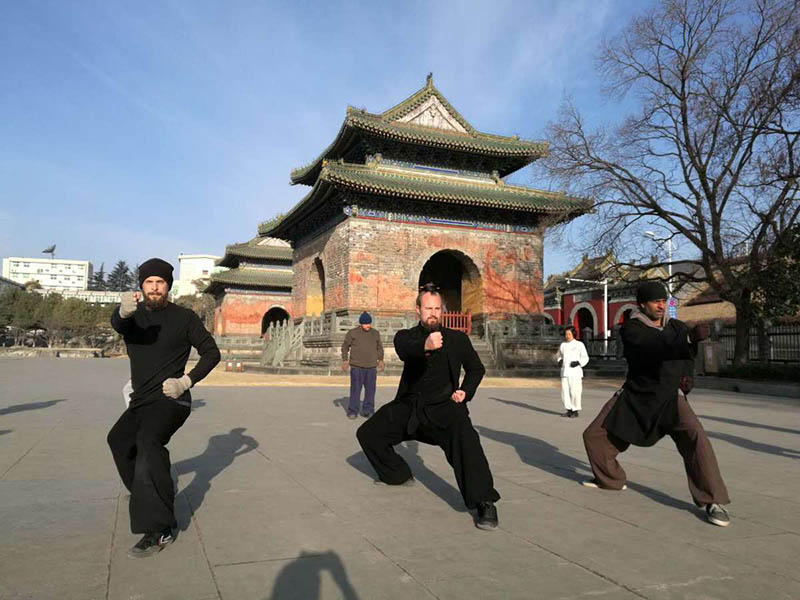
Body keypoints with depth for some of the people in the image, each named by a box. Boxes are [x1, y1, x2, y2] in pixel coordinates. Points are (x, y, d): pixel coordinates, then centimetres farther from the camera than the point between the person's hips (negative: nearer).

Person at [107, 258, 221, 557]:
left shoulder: (184, 317, -5)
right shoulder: (134, 314, 5)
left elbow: (212, 353, -3)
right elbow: (117, 324, -20)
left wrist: (186, 381, -17)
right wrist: (124, 311, -46)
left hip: (169, 400, -7)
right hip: (140, 400, 7)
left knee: (148, 443, -31)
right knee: (119, 440, 27)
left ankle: (158, 529, -36)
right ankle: (144, 492, 53)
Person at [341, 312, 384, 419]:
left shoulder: (375, 333, 10)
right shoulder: (353, 333, 0)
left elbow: (379, 347, 22)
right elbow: (345, 346, 6)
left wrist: (381, 360, 14)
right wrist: (345, 361, 1)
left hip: (371, 367, 3)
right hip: (356, 367, -3)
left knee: (370, 389, 2)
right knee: (355, 389, -5)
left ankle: (368, 411, 11)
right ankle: (352, 411, 4)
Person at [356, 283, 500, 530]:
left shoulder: (458, 339, -1)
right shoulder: (406, 336, -2)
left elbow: (476, 368, 15)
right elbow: (404, 350, -29)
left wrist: (465, 391, -4)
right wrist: (425, 346, -52)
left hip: (442, 407, -3)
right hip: (409, 406, 4)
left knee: (465, 437, -33)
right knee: (367, 433, 5)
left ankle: (484, 502, -24)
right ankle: (399, 474, 29)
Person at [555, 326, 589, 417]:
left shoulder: (579, 345, 0)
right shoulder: (563, 345, 12)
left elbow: (585, 358, 1)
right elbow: (558, 355, 26)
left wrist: (578, 362, -16)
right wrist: (560, 360, 5)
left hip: (575, 372, -4)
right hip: (565, 371, 4)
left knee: (575, 392, -7)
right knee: (565, 391, 2)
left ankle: (576, 410, 7)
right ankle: (569, 410, 14)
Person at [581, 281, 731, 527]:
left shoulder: (677, 327, 1)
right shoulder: (631, 329, -13)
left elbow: (686, 353, 21)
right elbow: (654, 347, -35)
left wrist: (685, 375, 1)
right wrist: (690, 337, -49)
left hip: (670, 398, 1)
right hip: (635, 397, 0)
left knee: (695, 436, -27)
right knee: (594, 435, 3)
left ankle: (712, 500, -16)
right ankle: (610, 479, 31)